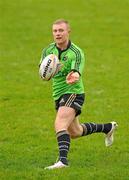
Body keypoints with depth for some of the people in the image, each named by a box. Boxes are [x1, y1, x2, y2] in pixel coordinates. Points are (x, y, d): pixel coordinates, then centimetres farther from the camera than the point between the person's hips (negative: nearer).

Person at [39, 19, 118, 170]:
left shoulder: (76, 53, -17)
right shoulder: (48, 51, -1)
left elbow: (77, 73, -32)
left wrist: (74, 77, -57)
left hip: (73, 93, -7)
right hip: (58, 95, 7)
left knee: (60, 125, -29)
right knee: (75, 132, 21)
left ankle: (62, 160, -37)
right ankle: (107, 127, 44)